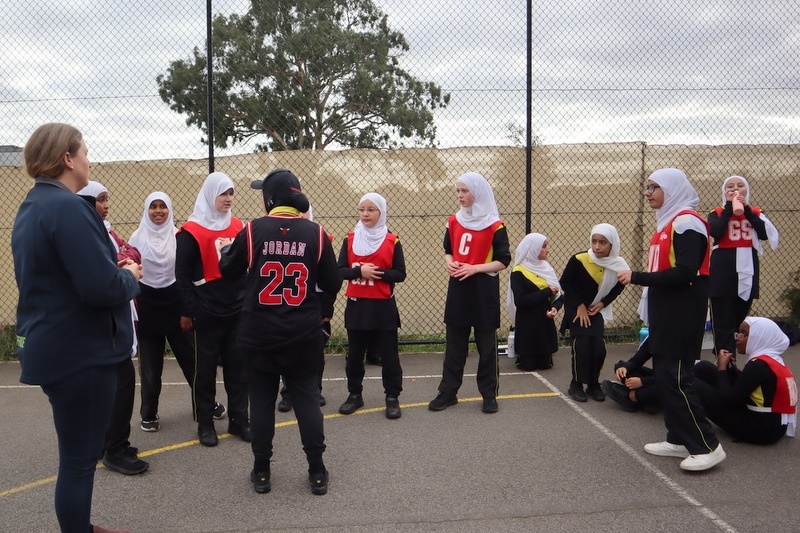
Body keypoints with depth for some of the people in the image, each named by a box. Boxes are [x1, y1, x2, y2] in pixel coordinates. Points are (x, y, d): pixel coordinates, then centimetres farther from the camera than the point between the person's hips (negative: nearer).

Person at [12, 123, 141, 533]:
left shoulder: (30, 207, 12)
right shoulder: (67, 206, -21)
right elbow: (101, 287, -28)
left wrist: (114, 267, 9)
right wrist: (129, 276, -8)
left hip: (55, 345, 11)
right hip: (80, 351, -10)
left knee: (77, 451, 23)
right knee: (79, 456, 3)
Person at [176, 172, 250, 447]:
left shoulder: (238, 226, 8)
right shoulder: (192, 231, -7)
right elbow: (182, 274, -6)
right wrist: (186, 311, -8)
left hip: (237, 310, 4)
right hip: (207, 312, -4)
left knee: (238, 367, 8)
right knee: (205, 369, 6)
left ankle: (239, 420, 18)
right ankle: (205, 424, 17)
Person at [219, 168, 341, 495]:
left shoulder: (252, 230, -7)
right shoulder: (315, 233, -5)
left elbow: (228, 271, 6)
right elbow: (333, 284, -1)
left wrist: (226, 251, 26)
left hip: (259, 333, 0)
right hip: (304, 334, 1)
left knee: (262, 399, 11)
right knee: (307, 398, 9)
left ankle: (261, 471, 19)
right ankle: (317, 471, 14)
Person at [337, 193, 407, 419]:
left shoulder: (392, 241, -3)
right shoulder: (350, 239, 4)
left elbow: (400, 274, -5)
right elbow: (340, 270, -2)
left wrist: (378, 273, -20)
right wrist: (359, 271, -19)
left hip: (383, 306, -2)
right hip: (356, 305, 2)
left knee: (388, 354, 4)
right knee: (354, 353, 11)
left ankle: (392, 398, 14)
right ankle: (354, 395, 24)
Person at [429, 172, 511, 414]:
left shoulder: (495, 226, -9)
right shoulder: (453, 221, 7)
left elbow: (503, 261, -9)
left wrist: (474, 268, -19)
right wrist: (449, 263, -5)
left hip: (484, 289, -4)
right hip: (458, 287, 4)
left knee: (486, 344, 5)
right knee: (454, 344, 9)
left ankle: (489, 394, 16)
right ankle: (448, 392, 17)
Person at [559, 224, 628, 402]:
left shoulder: (618, 266, -14)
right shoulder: (578, 260, -24)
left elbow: (618, 286, 6)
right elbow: (565, 282, -13)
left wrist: (603, 303, -5)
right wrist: (580, 306, -12)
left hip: (596, 310, 3)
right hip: (576, 308, -3)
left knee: (598, 347, -3)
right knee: (581, 346, -12)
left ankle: (594, 384, 14)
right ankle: (576, 385, 3)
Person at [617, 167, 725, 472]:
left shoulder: (687, 222, -13)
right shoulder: (668, 222, 15)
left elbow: (685, 273, -22)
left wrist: (637, 278, -19)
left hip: (682, 314, -9)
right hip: (664, 312, 10)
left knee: (674, 377, -9)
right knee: (664, 375, 11)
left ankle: (707, 446, 0)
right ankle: (679, 440, 20)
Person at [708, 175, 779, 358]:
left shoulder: (755, 212, 11)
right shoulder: (717, 213, 5)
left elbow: (765, 234, -8)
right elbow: (715, 233, -16)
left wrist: (746, 209, -7)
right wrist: (730, 207, -8)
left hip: (747, 271, 3)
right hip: (723, 271, -3)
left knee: (740, 322, 10)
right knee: (723, 325, -6)